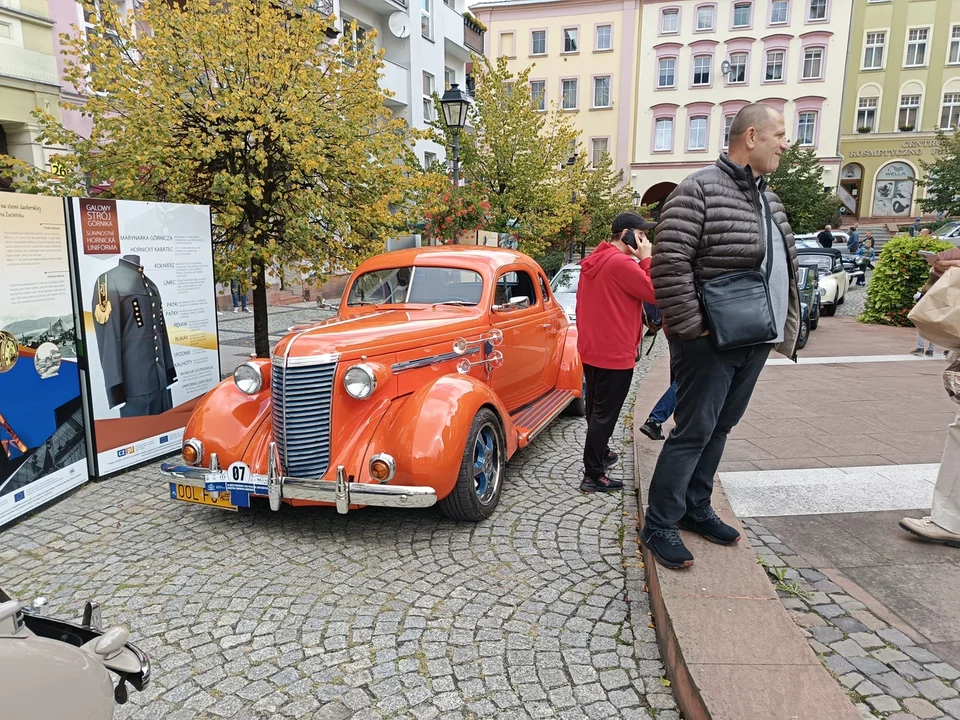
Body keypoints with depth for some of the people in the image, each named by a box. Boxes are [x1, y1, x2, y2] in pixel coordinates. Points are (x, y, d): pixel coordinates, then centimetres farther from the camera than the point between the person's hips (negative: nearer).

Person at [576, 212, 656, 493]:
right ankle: (593, 476, 1)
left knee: (596, 408, 22)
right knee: (605, 414, -4)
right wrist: (646, 259, -9)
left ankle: (599, 453, 40)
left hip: (591, 349, 9)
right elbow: (654, 293, -15)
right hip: (615, 353, -9)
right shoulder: (622, 263, -18)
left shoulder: (592, 261, 10)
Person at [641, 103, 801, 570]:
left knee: (719, 428, 15)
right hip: (711, 341, -9)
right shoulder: (700, 190, -12)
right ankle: (659, 525, 7)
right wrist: (690, 326, -20)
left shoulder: (768, 199, 17)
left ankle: (695, 509, 29)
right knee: (694, 431, -5)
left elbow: (784, 269, 23)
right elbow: (669, 264, -20)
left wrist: (785, 327, 15)